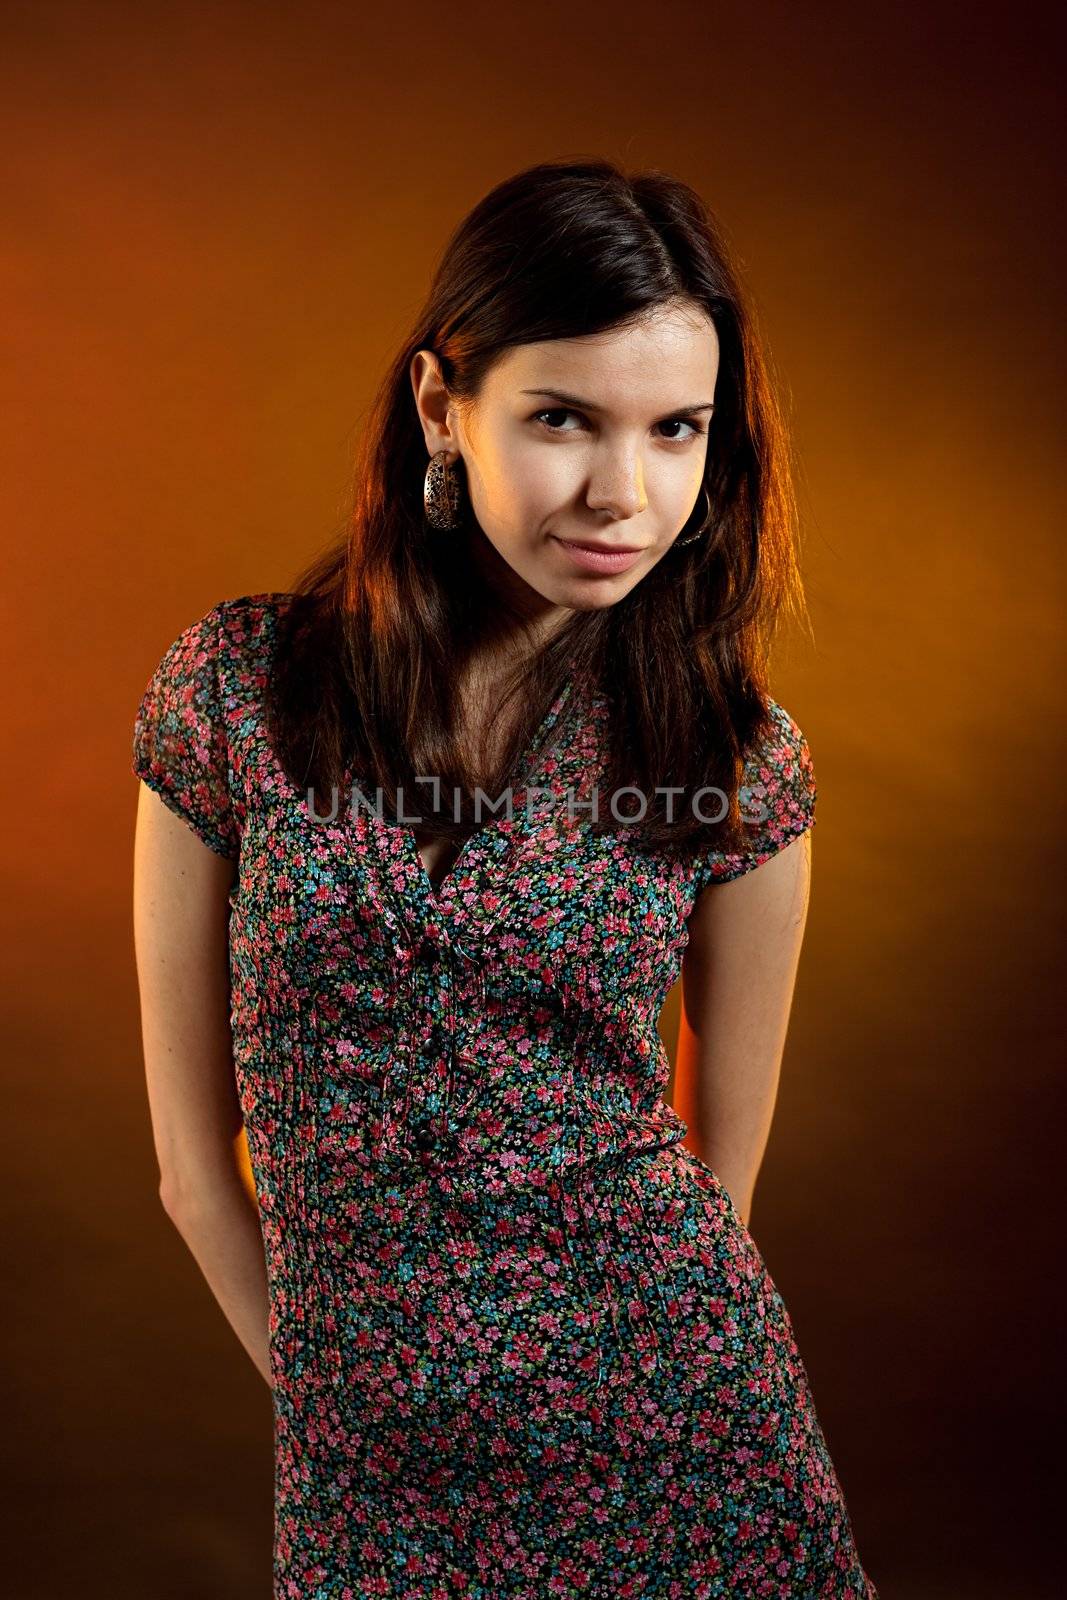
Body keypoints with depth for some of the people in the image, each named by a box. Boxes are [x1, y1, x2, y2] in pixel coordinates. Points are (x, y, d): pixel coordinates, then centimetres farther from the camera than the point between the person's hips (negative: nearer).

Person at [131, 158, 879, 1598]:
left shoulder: (743, 763, -7)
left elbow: (723, 1165, 4)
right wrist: (324, 1387, 6)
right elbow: (197, 1161, -1)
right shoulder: (235, 686, -9)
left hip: (688, 1446, 1)